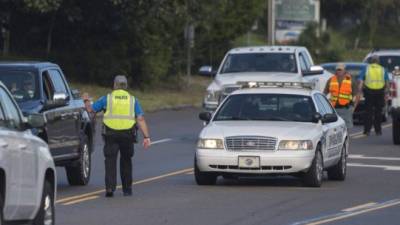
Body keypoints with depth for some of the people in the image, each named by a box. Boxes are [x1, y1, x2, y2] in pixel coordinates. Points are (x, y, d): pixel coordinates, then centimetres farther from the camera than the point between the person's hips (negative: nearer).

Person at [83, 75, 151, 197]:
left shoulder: (107, 98, 6)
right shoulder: (133, 100, 10)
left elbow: (90, 109, 11)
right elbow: (140, 119, 0)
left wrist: (86, 100, 33)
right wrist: (146, 137, -3)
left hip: (111, 134, -2)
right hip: (127, 135, 2)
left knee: (110, 161, -1)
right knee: (126, 161, 18)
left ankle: (110, 187, -18)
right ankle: (127, 189, 22)